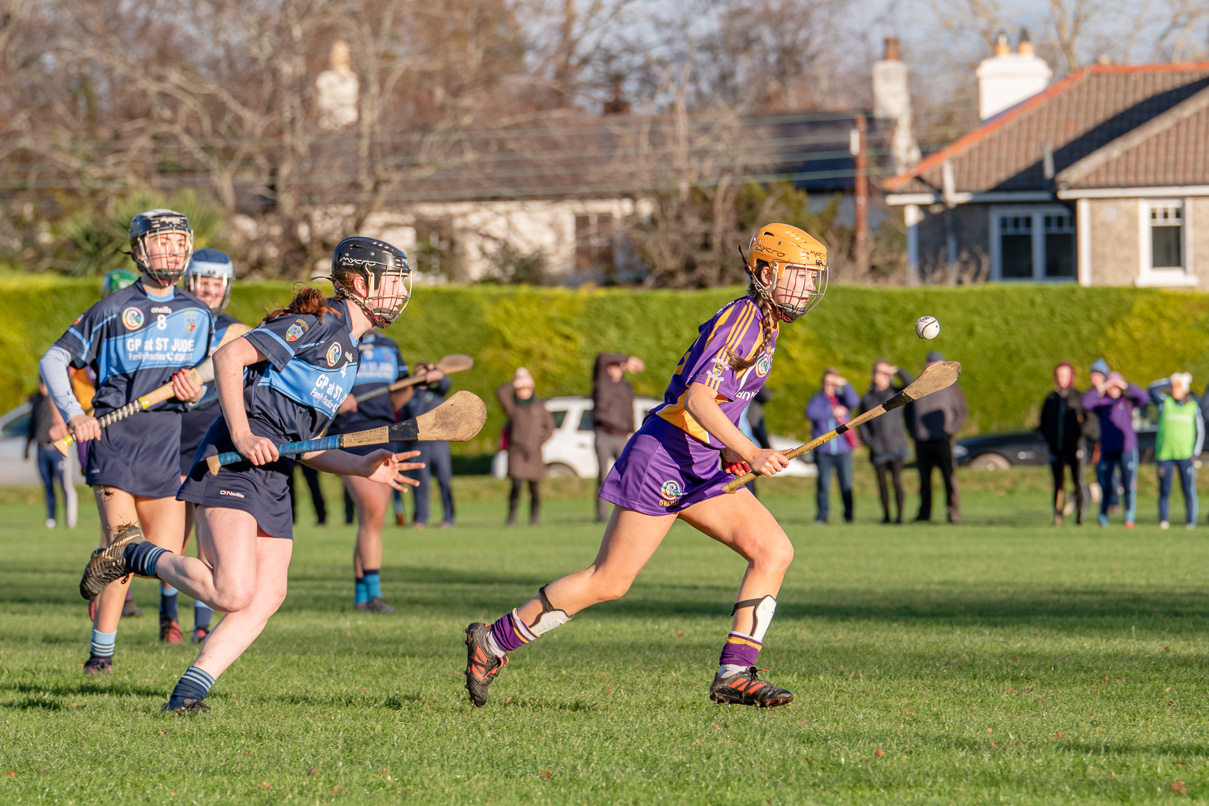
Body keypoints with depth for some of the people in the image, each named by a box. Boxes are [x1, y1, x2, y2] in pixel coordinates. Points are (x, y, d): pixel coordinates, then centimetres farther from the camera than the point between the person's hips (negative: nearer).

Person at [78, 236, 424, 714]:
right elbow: (229, 356, -14)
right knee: (233, 593, -21)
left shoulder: (348, 352, 24)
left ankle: (190, 690, -2)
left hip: (272, 478, 9)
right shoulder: (317, 322, -5)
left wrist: (363, 468, 13)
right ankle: (135, 554, 0)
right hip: (232, 462, -9)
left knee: (267, 597, -5)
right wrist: (241, 435, -21)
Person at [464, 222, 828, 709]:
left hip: (703, 467, 9)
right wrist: (749, 452, -33)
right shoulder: (742, 317, -14)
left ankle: (735, 674, -7)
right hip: (666, 455, -9)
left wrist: (729, 451, 12)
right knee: (609, 582, -5)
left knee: (774, 550, -5)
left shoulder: (766, 327, 16)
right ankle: (493, 641, 8)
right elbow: (696, 397, -25)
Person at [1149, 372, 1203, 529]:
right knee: (1164, 489, -1)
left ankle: (1190, 521, 1)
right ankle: (1163, 520, 5)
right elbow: (1152, 389, -5)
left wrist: (1195, 453, 1)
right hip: (1165, 455, 0)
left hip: (1186, 455, 0)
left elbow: (1200, 432, 10)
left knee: (1189, 490, -3)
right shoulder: (1165, 403, 9)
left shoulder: (1194, 407, 9)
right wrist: (1171, 381, -7)